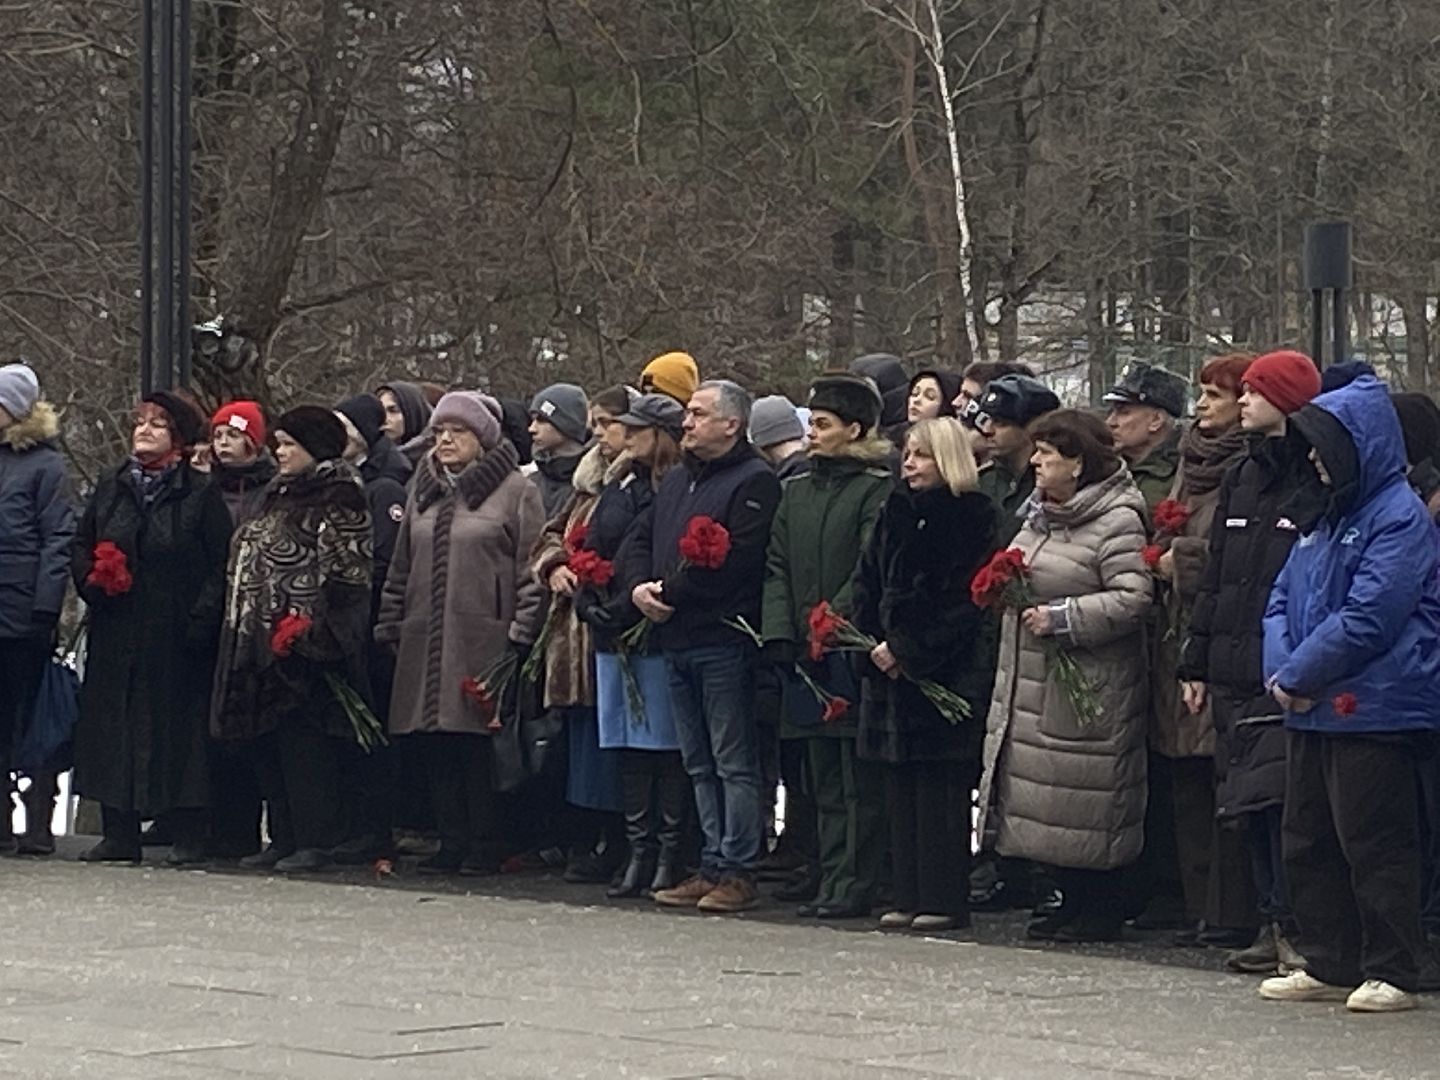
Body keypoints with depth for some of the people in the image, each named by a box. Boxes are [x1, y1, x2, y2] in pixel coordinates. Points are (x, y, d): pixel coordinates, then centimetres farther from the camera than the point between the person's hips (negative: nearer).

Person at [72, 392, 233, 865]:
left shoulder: (202, 494, 0)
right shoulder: (111, 488, 14)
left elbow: (221, 563, -5)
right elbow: (81, 546, 17)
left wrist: (203, 618, -15)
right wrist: (92, 579, -3)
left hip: (174, 633, -5)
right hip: (115, 634, 5)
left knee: (178, 727, -4)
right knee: (112, 726, 3)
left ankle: (188, 836, 1)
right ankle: (119, 834, 9)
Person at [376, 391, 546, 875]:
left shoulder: (516, 491, 0)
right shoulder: (424, 489, 18)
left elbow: (532, 570, -4)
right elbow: (402, 565, 22)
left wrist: (519, 636, -11)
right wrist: (390, 626, 14)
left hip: (483, 642, -6)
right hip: (426, 641, 6)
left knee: (478, 746, -6)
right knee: (437, 745, 3)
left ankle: (484, 845, 1)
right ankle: (452, 841, 10)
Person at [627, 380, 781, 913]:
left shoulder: (754, 482, -9)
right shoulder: (677, 481, 20)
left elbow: (735, 560, -19)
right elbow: (642, 542, 21)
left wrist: (671, 591, -15)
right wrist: (640, 586, 0)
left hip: (723, 642, -9)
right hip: (677, 641, 9)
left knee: (734, 763, -5)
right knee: (700, 764, 12)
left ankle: (738, 870, -3)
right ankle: (713, 865, 17)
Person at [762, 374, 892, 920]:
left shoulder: (878, 490, -6)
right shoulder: (796, 491, 16)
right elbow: (777, 565, 13)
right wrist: (779, 631, 0)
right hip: (806, 652, 7)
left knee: (860, 779, -4)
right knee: (825, 780, 11)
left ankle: (856, 885, -2)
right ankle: (833, 882, 15)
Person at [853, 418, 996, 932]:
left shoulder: (971, 518, -6)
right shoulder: (896, 514, 14)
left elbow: (964, 602, -13)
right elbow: (866, 585, 12)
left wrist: (906, 650, -15)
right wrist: (875, 645, -3)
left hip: (947, 672, -7)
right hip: (891, 671, 7)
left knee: (940, 787, -6)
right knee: (901, 787, 7)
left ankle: (944, 899, -3)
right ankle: (909, 896, 11)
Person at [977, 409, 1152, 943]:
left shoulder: (1117, 521, -14)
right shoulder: (1042, 514, 15)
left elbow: (1132, 599, -21)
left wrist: (1061, 617, -20)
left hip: (1087, 690, -9)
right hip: (1031, 679, 9)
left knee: (1086, 802, -5)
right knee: (1042, 799, 11)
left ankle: (1101, 908, 6)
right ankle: (1073, 901, 21)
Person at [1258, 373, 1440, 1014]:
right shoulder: (1324, 519, 17)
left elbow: (1366, 619, -19)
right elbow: (1283, 599, 16)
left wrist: (1297, 677, -13)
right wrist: (1281, 669, -3)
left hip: (1372, 713, -9)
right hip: (1312, 712, 9)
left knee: (1374, 843, -6)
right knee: (1309, 842, 11)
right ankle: (1330, 966, 19)